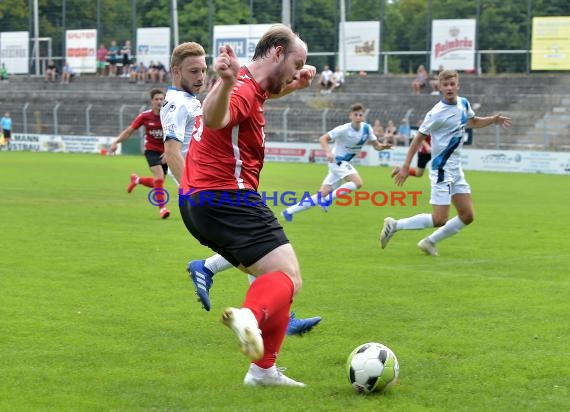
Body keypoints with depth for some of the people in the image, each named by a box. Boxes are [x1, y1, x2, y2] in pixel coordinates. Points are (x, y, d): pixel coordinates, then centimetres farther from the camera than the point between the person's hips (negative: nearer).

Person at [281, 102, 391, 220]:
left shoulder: (366, 128, -2)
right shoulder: (344, 129, -19)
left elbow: (375, 145, 7)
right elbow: (323, 138, -18)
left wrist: (382, 146, -15)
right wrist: (328, 152, -35)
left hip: (344, 163, 6)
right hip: (337, 161, -6)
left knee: (322, 195, 3)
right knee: (358, 182, -25)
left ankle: (289, 211, 8)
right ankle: (327, 200, -15)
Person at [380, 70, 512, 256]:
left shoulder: (464, 103, 4)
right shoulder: (437, 113, -18)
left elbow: (473, 122, 25)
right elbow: (419, 138, -12)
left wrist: (493, 120, 8)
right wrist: (406, 167, -14)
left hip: (456, 169, 8)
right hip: (442, 170, -8)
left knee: (467, 216, 6)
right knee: (439, 221, -12)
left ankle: (430, 242, 18)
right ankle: (394, 225, 2)